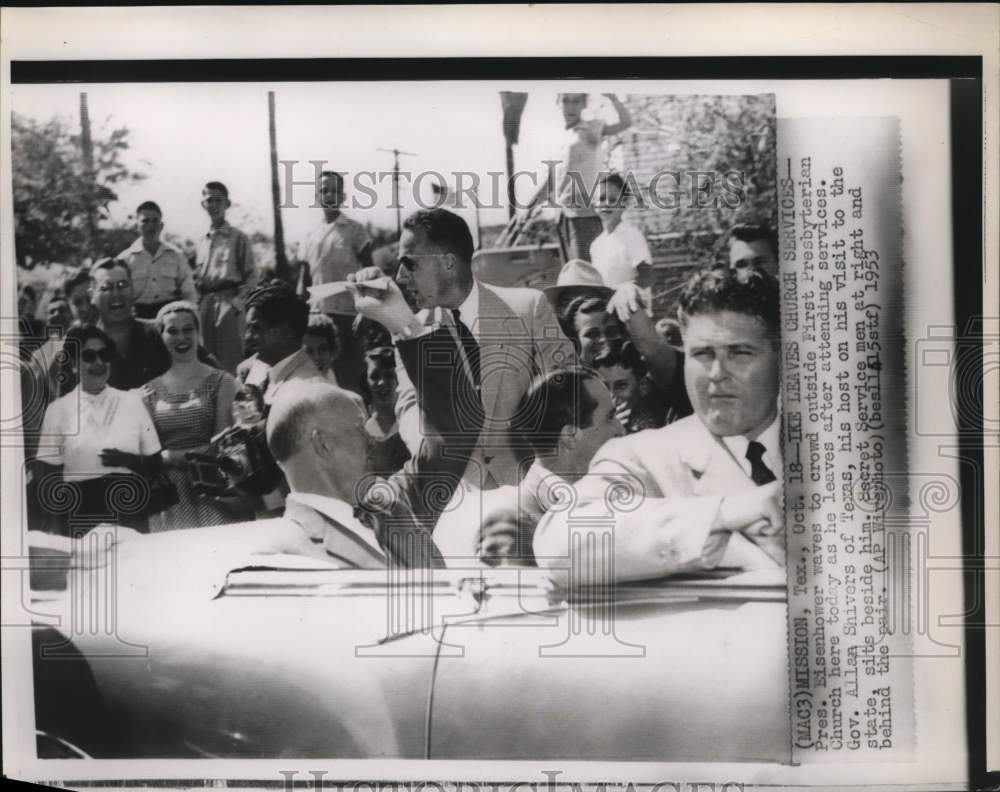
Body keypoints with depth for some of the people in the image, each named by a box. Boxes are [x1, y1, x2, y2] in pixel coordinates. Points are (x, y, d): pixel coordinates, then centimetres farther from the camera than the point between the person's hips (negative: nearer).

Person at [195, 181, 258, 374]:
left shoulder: (238, 238, 3)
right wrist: (198, 303, 8)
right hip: (205, 304, 5)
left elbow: (251, 275, -2)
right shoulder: (201, 242, 18)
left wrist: (238, 301, -13)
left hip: (229, 301, -5)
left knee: (230, 360, -9)